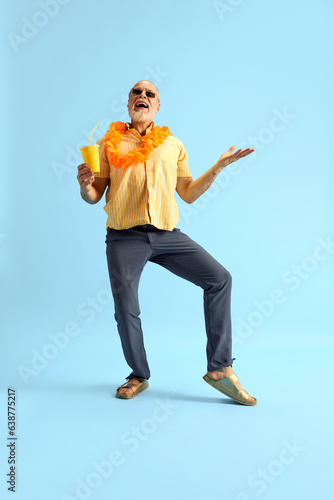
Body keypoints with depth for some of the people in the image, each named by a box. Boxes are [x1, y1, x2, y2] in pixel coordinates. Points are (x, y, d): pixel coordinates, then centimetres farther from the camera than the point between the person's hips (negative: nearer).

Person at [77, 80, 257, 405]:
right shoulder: (109, 143, 9)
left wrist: (219, 166, 4)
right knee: (126, 309, -7)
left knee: (219, 278, -10)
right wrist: (84, 184, -16)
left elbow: (189, 194, 13)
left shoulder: (174, 145, 15)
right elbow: (94, 197, 7)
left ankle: (220, 368, 0)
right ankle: (139, 375, 21)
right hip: (125, 237, -2)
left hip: (167, 234, 2)